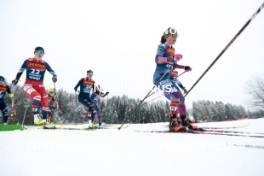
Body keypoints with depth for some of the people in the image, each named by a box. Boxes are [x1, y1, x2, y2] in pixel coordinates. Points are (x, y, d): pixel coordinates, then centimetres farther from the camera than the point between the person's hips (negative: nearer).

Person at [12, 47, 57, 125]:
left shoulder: (44, 64, 3)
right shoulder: (28, 61, 2)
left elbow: (52, 72, 6)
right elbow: (20, 71, 15)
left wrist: (54, 76, -16)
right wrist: (16, 79, 10)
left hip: (39, 85, 2)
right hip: (28, 84, -2)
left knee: (45, 100, -14)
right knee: (37, 97, -31)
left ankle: (44, 120, -4)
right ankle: (36, 118, -26)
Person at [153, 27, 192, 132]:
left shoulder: (172, 49, 22)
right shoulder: (162, 47, -2)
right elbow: (157, 59, -21)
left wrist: (184, 67, 18)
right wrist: (172, 58, -35)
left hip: (169, 78, 9)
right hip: (161, 77, -8)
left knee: (180, 98, 6)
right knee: (175, 96, -24)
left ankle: (184, 122, 17)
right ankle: (173, 123, -21)